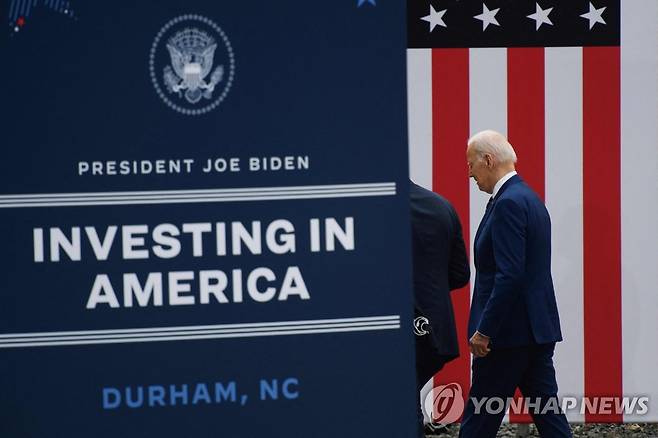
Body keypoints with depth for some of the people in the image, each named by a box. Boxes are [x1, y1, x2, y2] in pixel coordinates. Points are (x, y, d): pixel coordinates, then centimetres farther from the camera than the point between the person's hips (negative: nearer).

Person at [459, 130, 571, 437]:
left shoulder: (508, 203, -16)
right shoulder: (530, 198, 16)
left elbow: (510, 274, -23)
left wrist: (484, 330, -20)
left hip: (509, 331, -10)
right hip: (539, 329, 10)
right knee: (547, 411, 8)